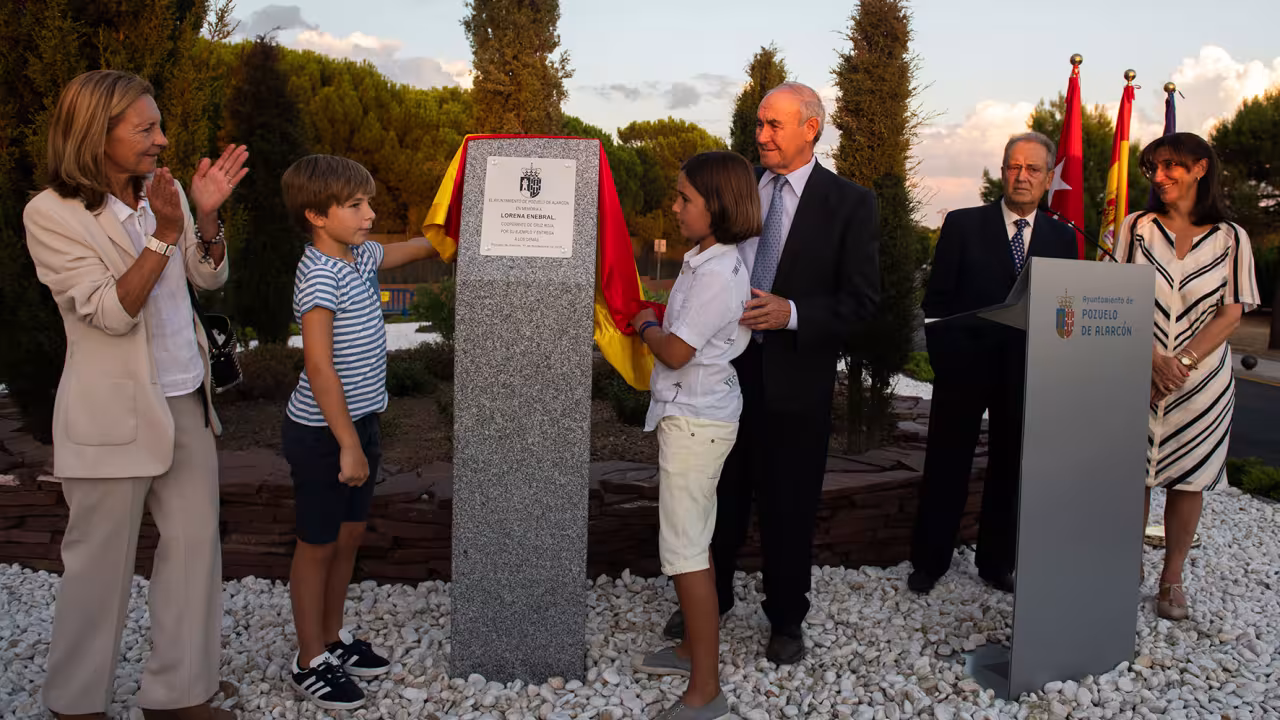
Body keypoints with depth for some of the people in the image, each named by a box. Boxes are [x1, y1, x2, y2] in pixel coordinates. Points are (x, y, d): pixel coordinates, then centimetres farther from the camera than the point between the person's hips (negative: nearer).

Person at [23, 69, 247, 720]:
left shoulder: (162, 192, 5)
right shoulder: (50, 214, -11)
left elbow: (210, 277, 8)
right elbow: (112, 312, -18)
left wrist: (207, 216, -9)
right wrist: (164, 234, -25)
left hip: (185, 398, 6)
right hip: (113, 411, -6)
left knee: (195, 545, 7)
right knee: (102, 561, 5)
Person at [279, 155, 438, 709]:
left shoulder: (360, 255, 4)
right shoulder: (320, 276, -21)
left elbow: (414, 249, 25)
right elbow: (319, 367, -25)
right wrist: (348, 445, -24)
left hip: (357, 422, 8)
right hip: (322, 433, -8)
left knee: (349, 535, 18)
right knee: (318, 544, 5)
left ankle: (334, 638, 34)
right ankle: (310, 662, 20)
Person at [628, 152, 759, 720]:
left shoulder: (717, 274, -21)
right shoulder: (705, 261, 9)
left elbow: (675, 352, -20)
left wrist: (646, 326, -3)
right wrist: (656, 324, 3)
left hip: (695, 421, -10)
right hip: (692, 414, 10)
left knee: (685, 550, -5)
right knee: (692, 540, 19)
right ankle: (695, 648, 34)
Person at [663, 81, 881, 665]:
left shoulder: (849, 204, -5)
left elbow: (862, 299, -8)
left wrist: (792, 312, -22)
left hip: (795, 375, -3)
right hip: (726, 362, 3)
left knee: (788, 504, 9)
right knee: (722, 492, 15)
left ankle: (786, 619, 29)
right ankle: (710, 598, 35)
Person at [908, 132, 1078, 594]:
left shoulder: (1062, 238, 6)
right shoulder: (962, 225, 0)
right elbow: (936, 300, 0)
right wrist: (943, 359, -9)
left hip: (1027, 372, 2)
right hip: (964, 367, -2)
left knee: (1010, 469, 11)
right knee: (946, 467, 6)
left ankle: (996, 563, 26)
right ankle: (929, 561, 20)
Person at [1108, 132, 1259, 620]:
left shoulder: (1231, 239, 2)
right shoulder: (1136, 227, 3)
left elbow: (1231, 313, -2)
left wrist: (1184, 361, -14)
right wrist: (1153, 356, -14)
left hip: (1201, 378, 0)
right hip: (1138, 374, 0)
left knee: (1189, 478, 5)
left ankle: (1172, 579, 18)